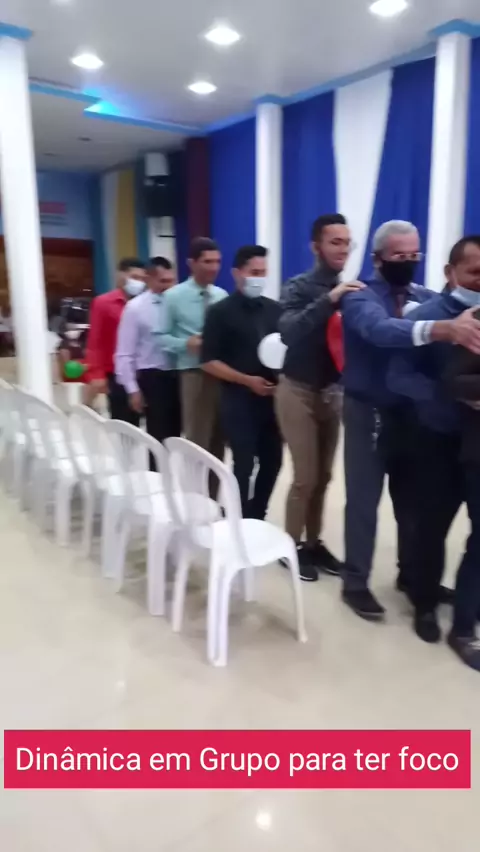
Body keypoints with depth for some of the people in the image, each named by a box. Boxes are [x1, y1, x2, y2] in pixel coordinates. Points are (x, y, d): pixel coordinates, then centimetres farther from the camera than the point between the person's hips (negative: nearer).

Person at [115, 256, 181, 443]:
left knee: (175, 433, 14)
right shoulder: (135, 307, -6)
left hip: (177, 376, 3)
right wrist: (132, 389, -8)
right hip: (153, 378, -3)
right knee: (158, 435, 4)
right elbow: (125, 353, -6)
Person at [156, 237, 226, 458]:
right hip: (194, 372, -4)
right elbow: (161, 336, -2)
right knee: (197, 437, -1)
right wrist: (186, 343, -19)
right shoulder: (174, 296, -3)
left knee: (219, 436, 14)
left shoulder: (222, 296, 7)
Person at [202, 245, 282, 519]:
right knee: (244, 465, -1)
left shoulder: (275, 309, 10)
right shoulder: (222, 312, -3)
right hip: (239, 399, -5)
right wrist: (248, 380, -14)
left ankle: (257, 517, 26)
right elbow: (210, 362, -7)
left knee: (272, 462, 9)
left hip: (273, 397, 5)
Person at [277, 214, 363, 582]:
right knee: (306, 477, -2)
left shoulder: (350, 289, 2)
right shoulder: (299, 287, -11)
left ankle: (314, 542, 25)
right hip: (299, 391, -5)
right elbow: (288, 331, -29)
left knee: (324, 475, 10)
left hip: (333, 391, 5)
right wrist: (328, 300, -37)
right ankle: (293, 546, 15)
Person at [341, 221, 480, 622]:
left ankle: (411, 575, 34)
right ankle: (356, 583, 17)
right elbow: (382, 330, -32)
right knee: (364, 499, 2)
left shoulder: (428, 299, 7)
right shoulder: (361, 298, -11)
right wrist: (442, 328, -48)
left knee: (413, 498, 15)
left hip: (413, 412, 5)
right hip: (370, 412, -5)